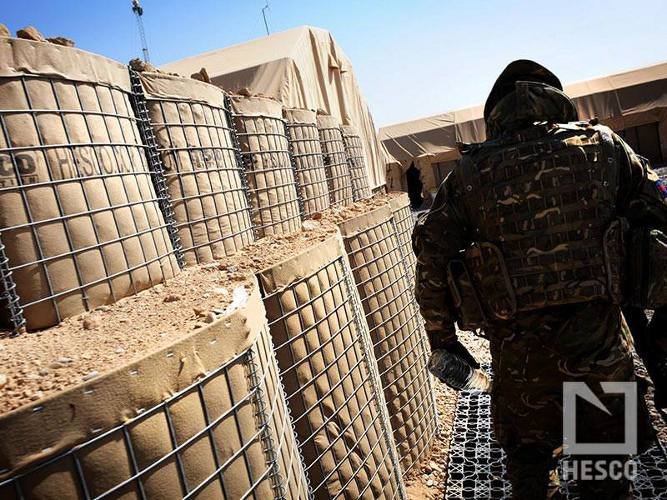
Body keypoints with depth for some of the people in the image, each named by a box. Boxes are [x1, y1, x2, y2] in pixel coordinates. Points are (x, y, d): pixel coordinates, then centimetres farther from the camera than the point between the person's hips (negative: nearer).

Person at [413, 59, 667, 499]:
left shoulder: (471, 172, 0)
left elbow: (431, 257, -2)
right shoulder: (603, 145, 3)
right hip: (598, 335, 1)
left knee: (527, 460, 22)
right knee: (606, 451, 22)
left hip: (519, 346, 0)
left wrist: (443, 342, 7)